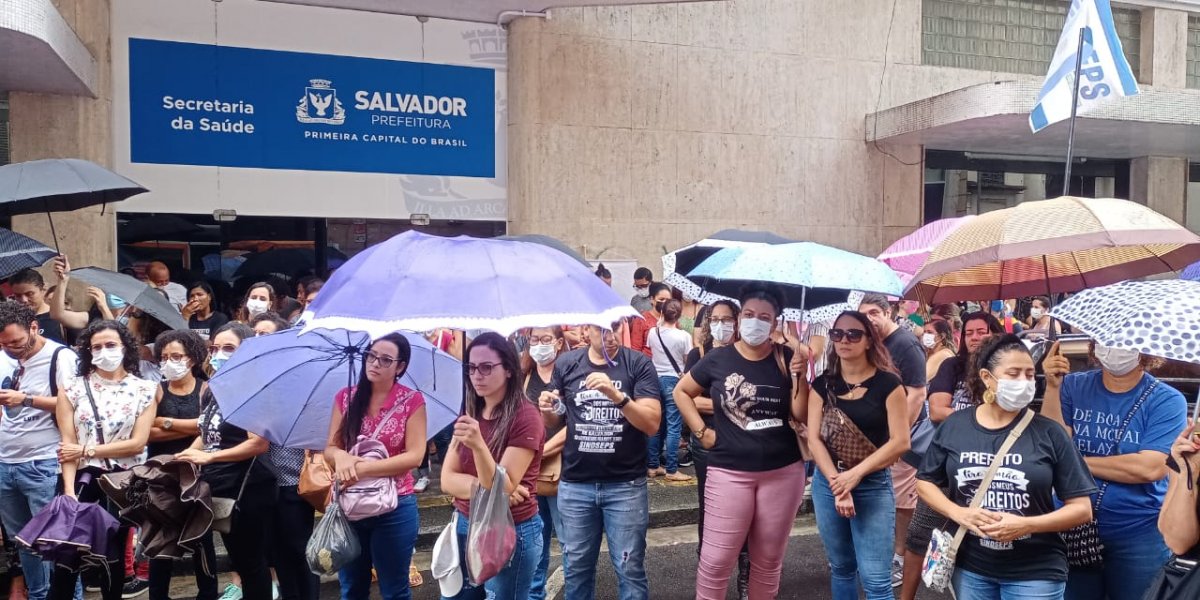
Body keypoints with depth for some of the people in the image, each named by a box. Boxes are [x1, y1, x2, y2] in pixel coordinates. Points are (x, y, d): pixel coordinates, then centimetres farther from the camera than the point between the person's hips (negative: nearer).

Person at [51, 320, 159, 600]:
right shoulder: (73, 388, 2)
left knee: (114, 549, 10)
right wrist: (69, 489, -15)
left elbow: (138, 443, -6)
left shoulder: (144, 390, 1)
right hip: (84, 478, 0)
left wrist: (87, 451, -9)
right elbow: (68, 444, -4)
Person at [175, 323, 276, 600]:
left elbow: (259, 443, -23)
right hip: (219, 486, 8)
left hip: (247, 488, -8)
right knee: (238, 557, 18)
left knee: (250, 559, 2)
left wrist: (209, 457, -20)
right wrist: (186, 455, 2)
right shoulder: (211, 390, 11)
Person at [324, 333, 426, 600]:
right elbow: (330, 448, 3)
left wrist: (362, 468, -21)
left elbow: (415, 456, -14)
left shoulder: (412, 401, -8)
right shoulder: (346, 398, 3)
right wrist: (341, 456, -21)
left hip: (394, 509, -3)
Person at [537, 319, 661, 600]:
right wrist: (546, 409, -11)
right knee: (576, 567, 13)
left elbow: (652, 424, -14)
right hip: (575, 485, 3)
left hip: (626, 485, -2)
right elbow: (554, 421, 12)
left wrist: (616, 395, -28)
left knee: (630, 569, 5)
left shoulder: (639, 364, -6)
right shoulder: (566, 363, 2)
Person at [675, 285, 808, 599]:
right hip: (730, 472, -1)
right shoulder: (718, 359, -2)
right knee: (716, 559, 2)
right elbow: (681, 391, 10)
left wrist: (800, 375, -18)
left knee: (768, 559, 14)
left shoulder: (787, 359, -1)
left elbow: (801, 414, -4)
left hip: (783, 472, 1)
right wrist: (701, 431, 1)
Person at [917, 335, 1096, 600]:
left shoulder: (1049, 433, -8)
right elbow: (925, 481, 9)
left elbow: (1082, 508, -6)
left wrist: (1026, 525, -19)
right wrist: (957, 512, -10)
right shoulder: (954, 426, -2)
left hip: (1035, 573, -2)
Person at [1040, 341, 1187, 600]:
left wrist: (1078, 462, -12)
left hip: (1138, 536, -2)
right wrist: (1053, 387, -17)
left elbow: (1150, 468, -18)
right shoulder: (1073, 386, -1)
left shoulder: (1167, 401, -8)